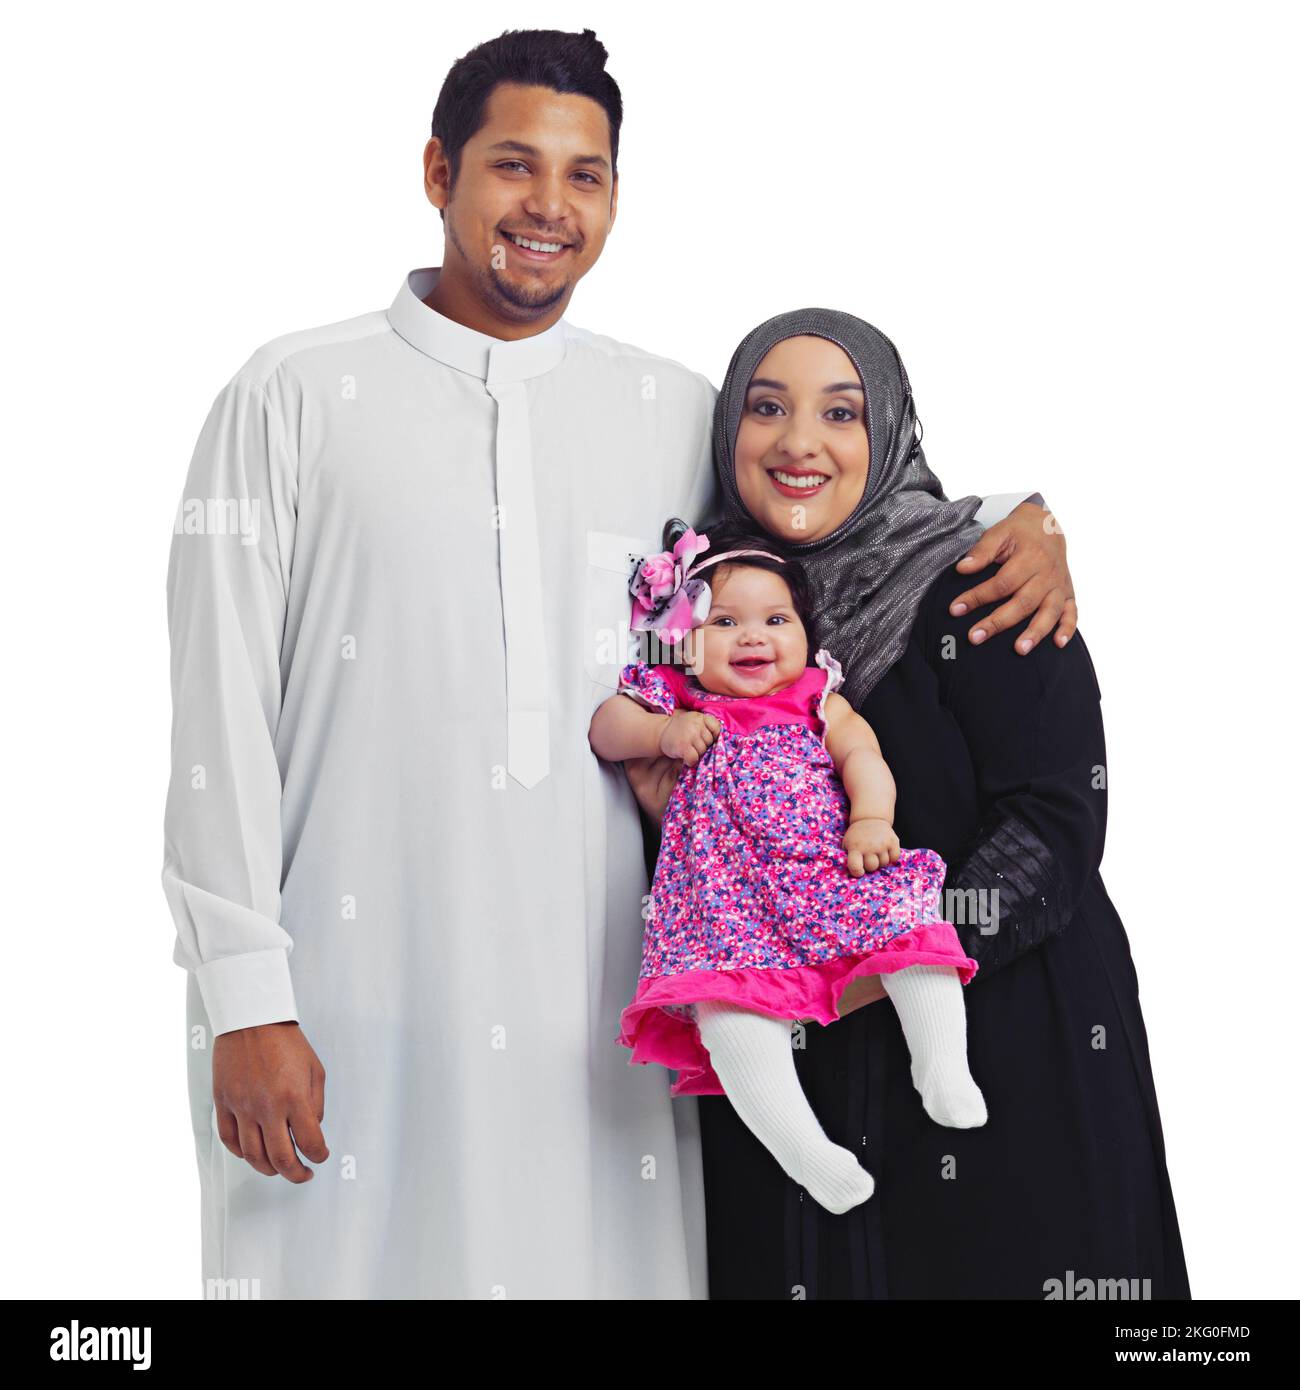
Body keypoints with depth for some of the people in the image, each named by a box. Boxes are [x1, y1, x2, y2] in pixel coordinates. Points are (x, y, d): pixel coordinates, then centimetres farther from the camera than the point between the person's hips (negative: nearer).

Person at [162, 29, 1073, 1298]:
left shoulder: (675, 417, 12)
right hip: (354, 1003, -2)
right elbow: (221, 715, -1)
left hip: (591, 1019, 3)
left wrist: (1018, 519, 3)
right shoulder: (296, 397, 3)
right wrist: (246, 1000, -7)